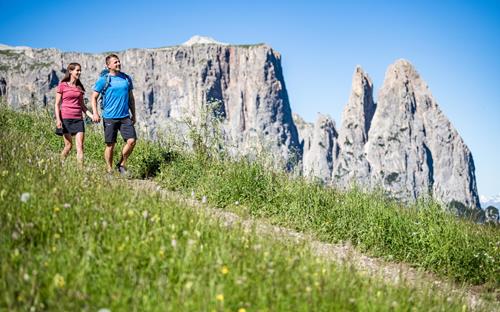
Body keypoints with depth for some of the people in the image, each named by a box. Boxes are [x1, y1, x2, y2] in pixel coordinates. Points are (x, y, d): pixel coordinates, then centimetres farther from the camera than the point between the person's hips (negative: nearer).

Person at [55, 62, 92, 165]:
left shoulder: (80, 87, 13)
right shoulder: (62, 85, 0)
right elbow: (57, 104, -1)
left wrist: (91, 115, 3)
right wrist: (58, 120, -12)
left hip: (78, 119, 4)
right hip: (66, 118, -4)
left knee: (80, 146, -7)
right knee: (68, 145, 1)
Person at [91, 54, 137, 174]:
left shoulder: (126, 78, 10)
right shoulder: (103, 80, -2)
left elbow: (131, 98, 19)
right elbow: (94, 97, 1)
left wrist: (134, 114, 18)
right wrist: (95, 113, -12)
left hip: (125, 117, 3)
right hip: (109, 118, -3)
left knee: (131, 141, -10)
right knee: (110, 145, 2)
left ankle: (121, 164, 10)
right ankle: (109, 171, 14)